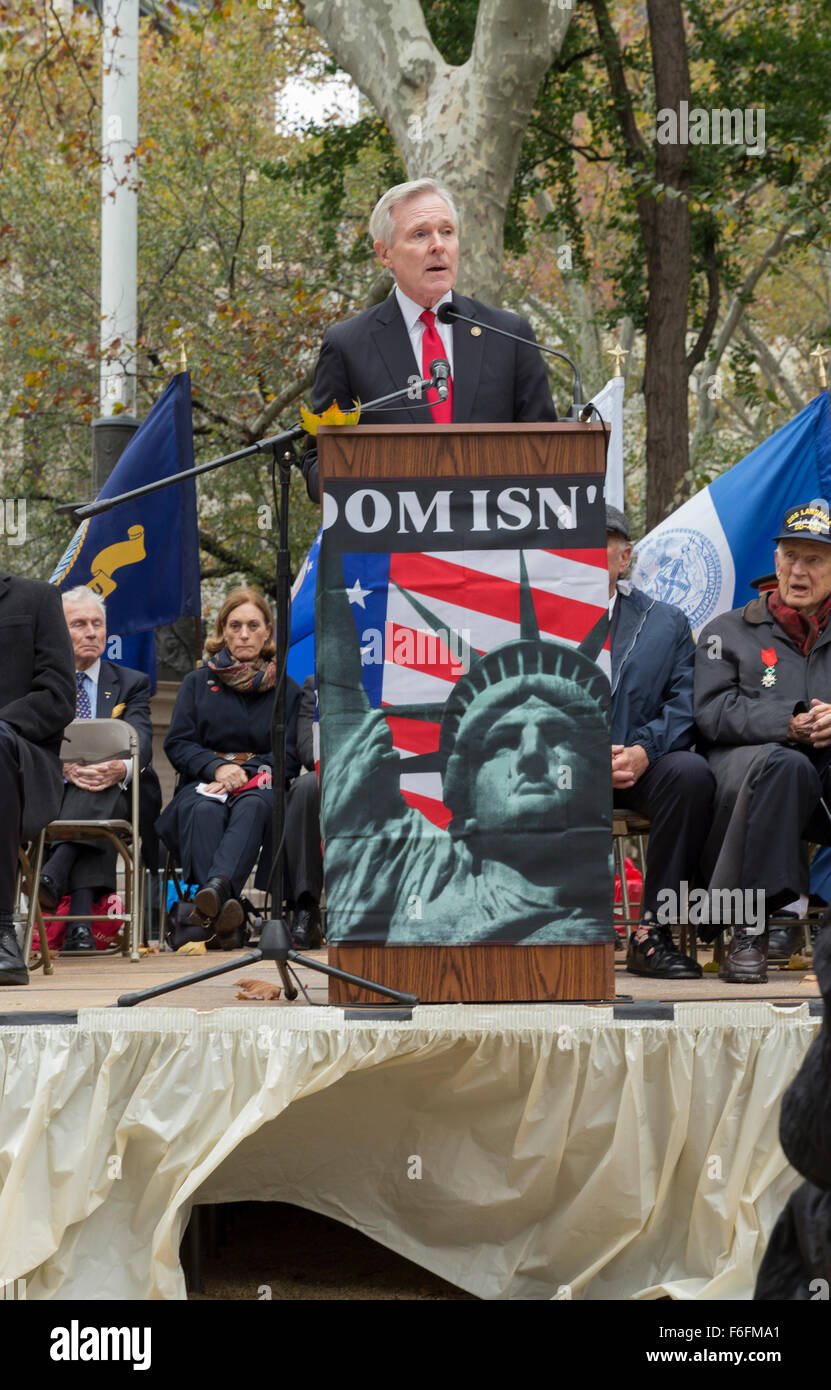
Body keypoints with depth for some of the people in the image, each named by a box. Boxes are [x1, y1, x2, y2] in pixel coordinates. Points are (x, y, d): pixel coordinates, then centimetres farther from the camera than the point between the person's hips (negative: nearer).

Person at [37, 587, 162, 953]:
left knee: (103, 790, -36)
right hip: (55, 793, 0)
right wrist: (64, 767, -25)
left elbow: (140, 741, -2)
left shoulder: (132, 683, 17)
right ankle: (80, 919, -50)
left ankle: (55, 870, -55)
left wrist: (120, 768, -28)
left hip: (118, 796, 0)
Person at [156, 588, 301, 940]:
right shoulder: (197, 682, 20)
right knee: (204, 811, -38)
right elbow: (177, 743, 8)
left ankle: (218, 885, -66)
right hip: (203, 783, 1)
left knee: (253, 806, -39)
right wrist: (217, 767, -13)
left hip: (259, 785, 0)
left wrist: (245, 773, -12)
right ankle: (223, 912, -59)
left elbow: (290, 756, 7)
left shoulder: (286, 689, 19)